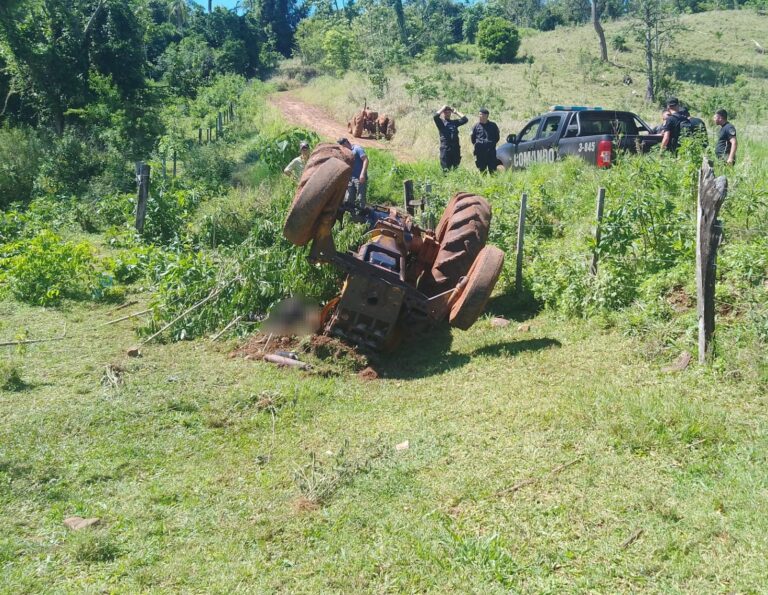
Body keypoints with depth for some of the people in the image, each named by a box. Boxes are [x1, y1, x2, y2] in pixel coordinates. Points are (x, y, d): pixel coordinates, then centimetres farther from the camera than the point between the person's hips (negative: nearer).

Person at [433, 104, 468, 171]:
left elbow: (465, 119, 11)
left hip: (456, 148, 4)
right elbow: (435, 117, -14)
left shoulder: (454, 122, 16)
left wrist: (456, 112, 14)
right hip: (445, 148, -4)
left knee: (456, 169, 6)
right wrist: (442, 108, -2)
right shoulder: (441, 122, 5)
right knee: (446, 170, -2)